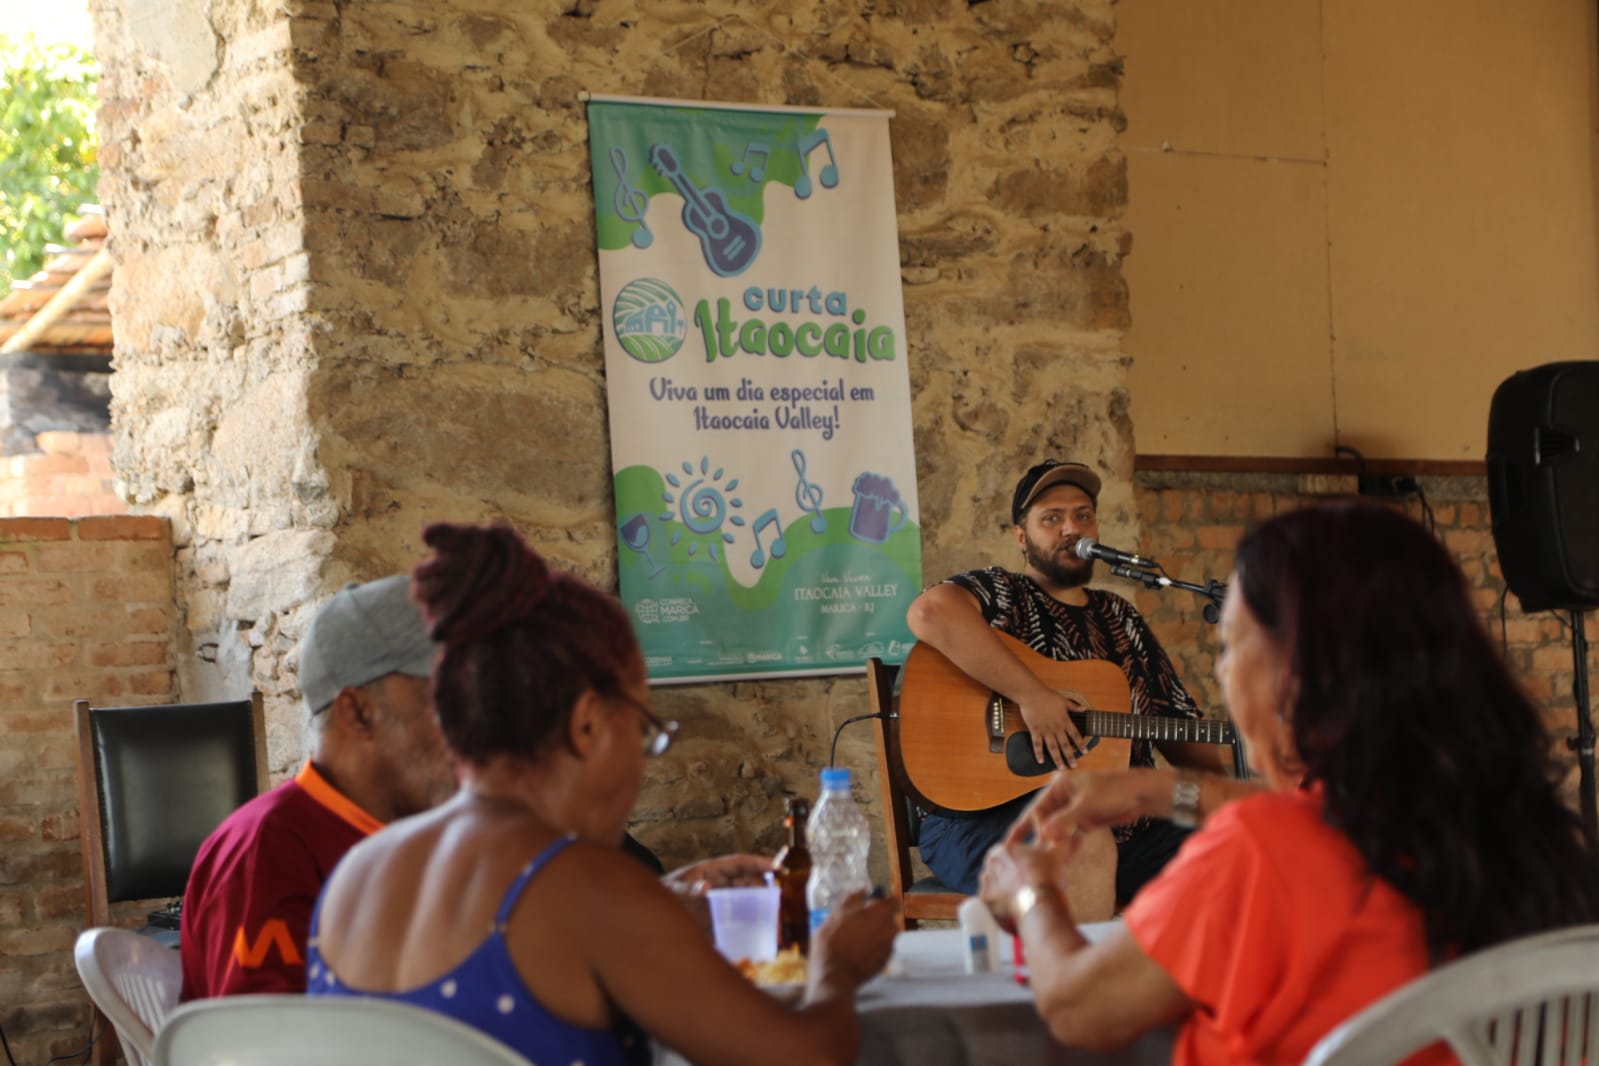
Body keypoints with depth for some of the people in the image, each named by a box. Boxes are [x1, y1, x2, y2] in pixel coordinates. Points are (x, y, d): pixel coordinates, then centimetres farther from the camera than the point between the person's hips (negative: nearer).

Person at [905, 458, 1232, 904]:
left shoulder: (1120, 618, 22)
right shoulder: (1000, 594, 1)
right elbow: (930, 611, -25)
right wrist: (1031, 695, -25)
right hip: (991, 814, -6)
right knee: (1087, 847, -37)